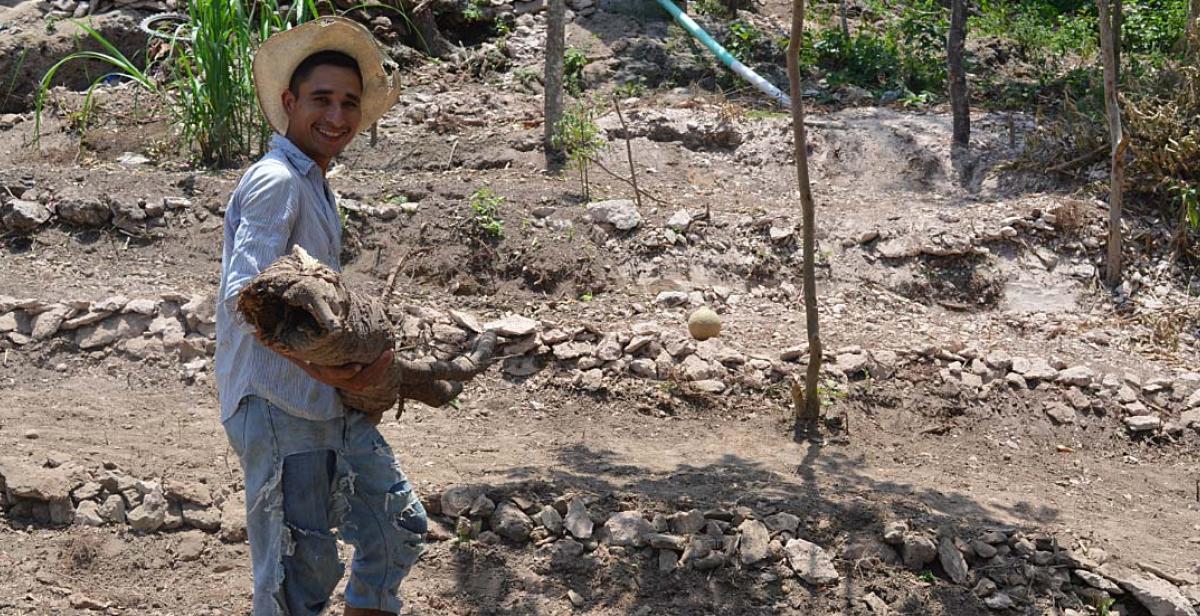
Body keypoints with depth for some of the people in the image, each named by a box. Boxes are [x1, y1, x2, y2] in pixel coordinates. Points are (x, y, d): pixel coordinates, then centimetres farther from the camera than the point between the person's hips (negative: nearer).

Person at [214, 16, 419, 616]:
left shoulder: (313, 185, 18)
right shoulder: (275, 180, -14)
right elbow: (243, 296, -24)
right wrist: (319, 365, -28)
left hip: (332, 405, 10)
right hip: (279, 409, -10)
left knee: (400, 526, 17)